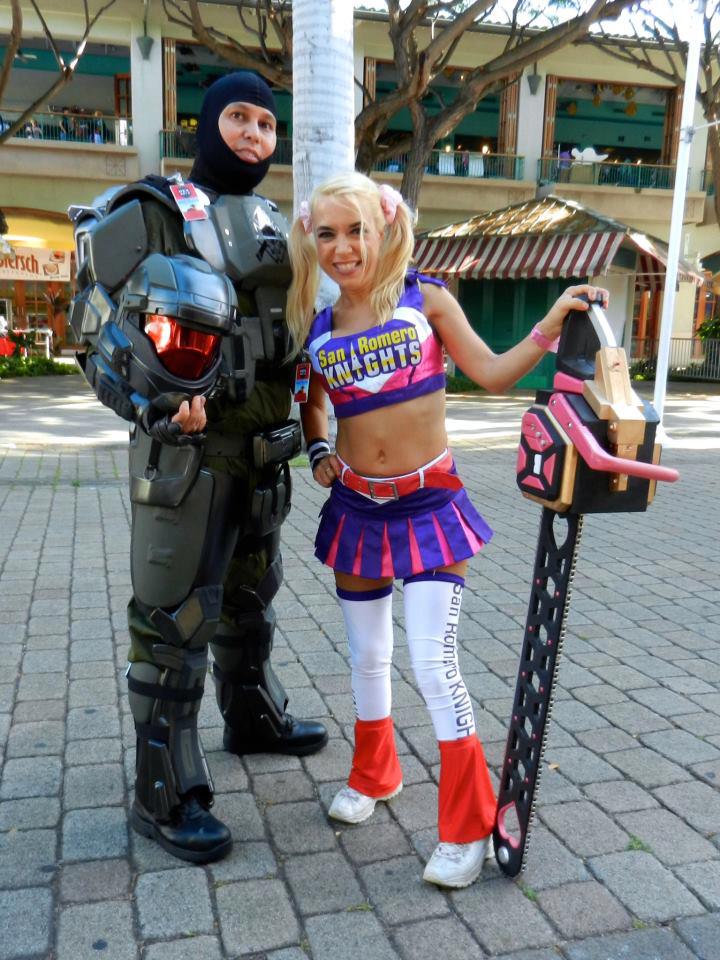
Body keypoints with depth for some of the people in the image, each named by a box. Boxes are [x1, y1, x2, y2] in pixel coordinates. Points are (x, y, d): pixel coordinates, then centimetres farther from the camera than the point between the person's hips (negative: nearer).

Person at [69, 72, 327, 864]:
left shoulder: (276, 227, 16)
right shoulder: (153, 211, -5)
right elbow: (99, 326, -10)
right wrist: (157, 403, -24)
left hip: (263, 448, 7)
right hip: (186, 449, -7)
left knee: (250, 597, 20)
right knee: (176, 616, -5)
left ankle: (253, 718, 41)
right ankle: (164, 796, 7)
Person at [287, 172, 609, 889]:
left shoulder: (425, 299, -4)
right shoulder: (317, 330, 3)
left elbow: (492, 374, -4)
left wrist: (551, 324, -14)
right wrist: (318, 451, 4)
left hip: (430, 506, -3)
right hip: (356, 509, 4)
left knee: (434, 663, -8)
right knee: (366, 656, 16)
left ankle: (469, 827, 10)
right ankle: (374, 776, 41)